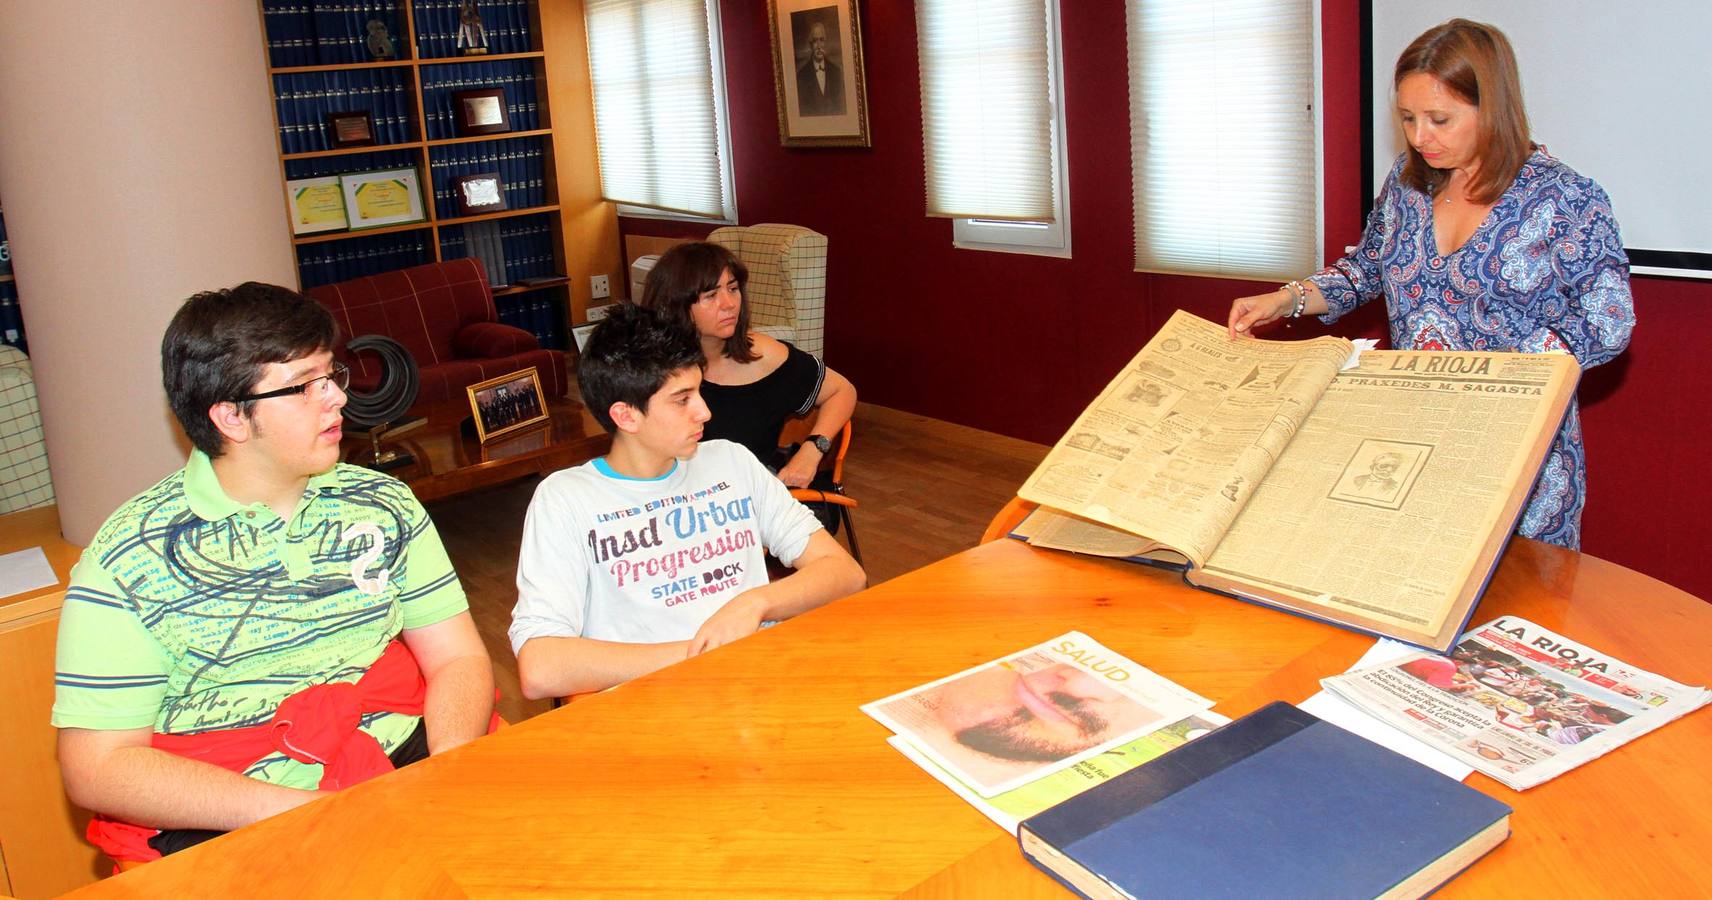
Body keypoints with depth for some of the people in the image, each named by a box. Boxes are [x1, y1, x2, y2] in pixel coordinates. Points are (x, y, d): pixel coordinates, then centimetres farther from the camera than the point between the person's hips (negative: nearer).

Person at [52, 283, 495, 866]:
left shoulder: (381, 505, 9)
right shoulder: (129, 557, -3)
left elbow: (458, 658, 7)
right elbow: (97, 766, -7)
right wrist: (304, 814, -17)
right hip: (227, 828, -3)